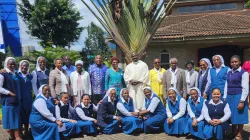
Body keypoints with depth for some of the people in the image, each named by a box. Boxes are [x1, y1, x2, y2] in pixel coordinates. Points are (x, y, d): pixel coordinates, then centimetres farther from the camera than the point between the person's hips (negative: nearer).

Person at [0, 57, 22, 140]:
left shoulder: (16, 75, 11)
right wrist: (10, 93, -18)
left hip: (16, 100, 6)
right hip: (8, 100, -6)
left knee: (17, 118, 9)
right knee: (10, 118, 1)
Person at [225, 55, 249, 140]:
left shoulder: (243, 72, -8)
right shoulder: (229, 73, 10)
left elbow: (245, 88, -11)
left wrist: (242, 101, -16)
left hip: (238, 97, -6)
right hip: (229, 97, 6)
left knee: (239, 116, 3)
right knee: (232, 115, 12)